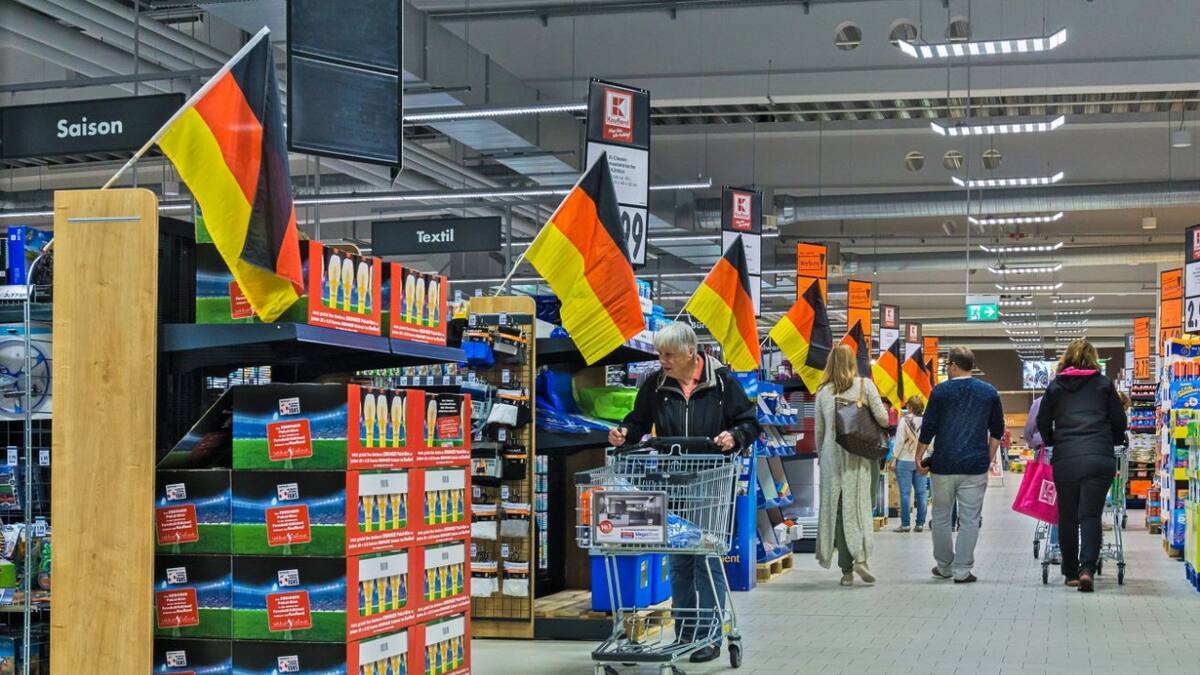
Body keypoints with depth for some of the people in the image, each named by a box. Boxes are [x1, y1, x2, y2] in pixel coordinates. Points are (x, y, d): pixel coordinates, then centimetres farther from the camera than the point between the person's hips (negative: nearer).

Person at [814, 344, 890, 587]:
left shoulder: (823, 392, 5)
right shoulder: (864, 385, -1)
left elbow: (819, 430, 11)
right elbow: (883, 419, -6)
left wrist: (820, 456, 23)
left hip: (832, 455, 2)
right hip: (860, 455, -2)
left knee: (838, 509, 5)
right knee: (860, 505, 2)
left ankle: (846, 569, 4)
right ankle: (861, 556, -19)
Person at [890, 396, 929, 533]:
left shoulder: (905, 420, -8)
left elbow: (900, 441, -9)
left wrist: (894, 458, -4)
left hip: (905, 460, -4)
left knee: (905, 493, -1)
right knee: (921, 493, 6)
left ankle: (905, 524, -2)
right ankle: (920, 524, 6)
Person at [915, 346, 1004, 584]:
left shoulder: (941, 391, -2)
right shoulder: (989, 392, 6)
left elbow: (928, 428, -2)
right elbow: (997, 431, 12)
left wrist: (919, 457, 8)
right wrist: (989, 459, 20)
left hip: (944, 466, -1)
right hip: (975, 466, 1)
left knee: (941, 517, 12)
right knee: (970, 519, 2)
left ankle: (944, 566, 19)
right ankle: (962, 570, -1)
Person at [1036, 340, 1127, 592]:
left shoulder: (1055, 387, 11)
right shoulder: (1103, 384, 9)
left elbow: (1043, 423, 14)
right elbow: (1120, 421, 12)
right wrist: (1113, 442, 30)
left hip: (1065, 460, 1)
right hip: (1100, 458, -1)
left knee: (1067, 517, 10)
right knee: (1091, 515, -1)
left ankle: (1071, 573, 14)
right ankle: (1087, 569, -17)